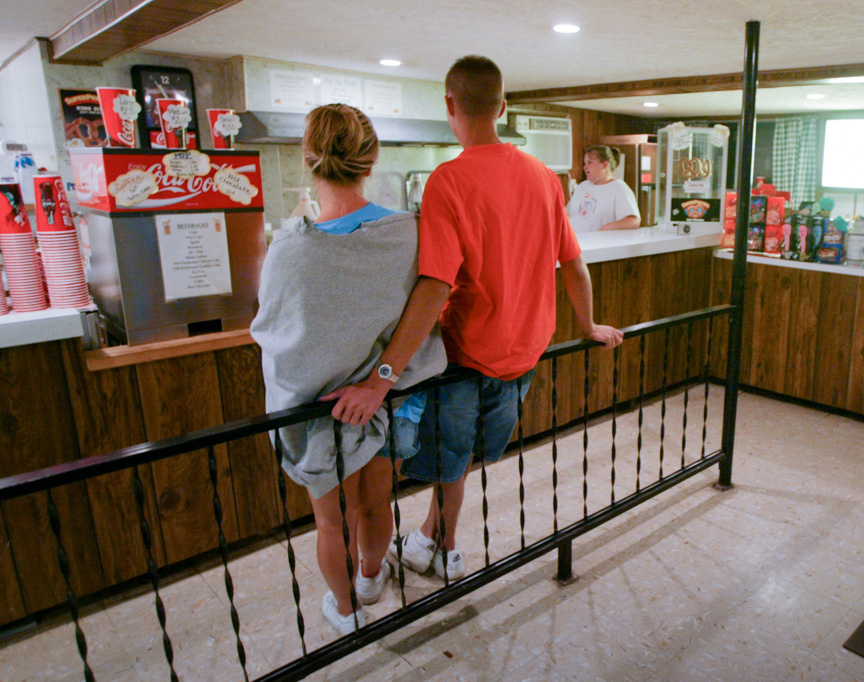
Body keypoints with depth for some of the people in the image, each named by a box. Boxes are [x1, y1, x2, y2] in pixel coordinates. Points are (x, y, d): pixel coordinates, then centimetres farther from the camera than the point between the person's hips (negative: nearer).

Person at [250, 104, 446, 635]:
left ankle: (346, 610, 46)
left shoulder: (291, 252, -28)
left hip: (321, 408, -3)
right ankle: (371, 579, 56)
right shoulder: (410, 233, -18)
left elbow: (269, 330, -11)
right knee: (376, 504, 27)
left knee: (334, 520, 21)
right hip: (385, 398, 3)